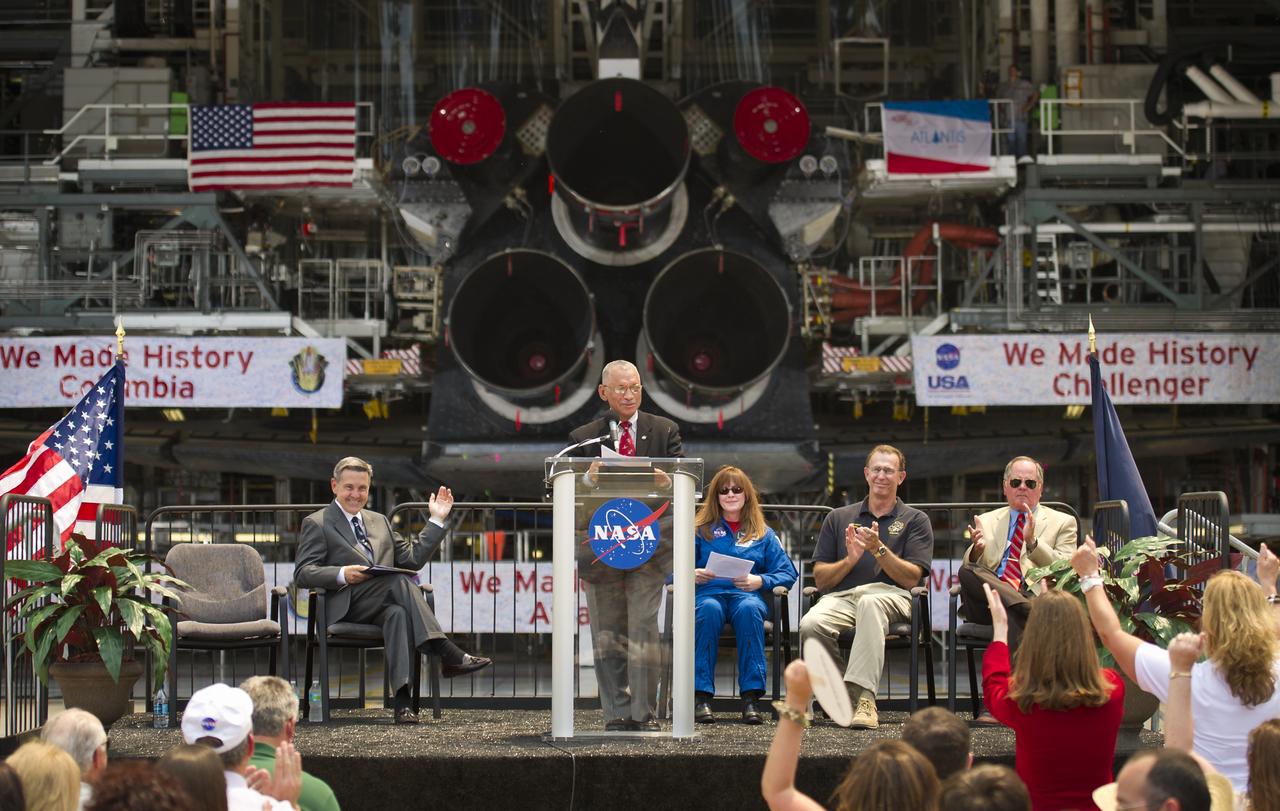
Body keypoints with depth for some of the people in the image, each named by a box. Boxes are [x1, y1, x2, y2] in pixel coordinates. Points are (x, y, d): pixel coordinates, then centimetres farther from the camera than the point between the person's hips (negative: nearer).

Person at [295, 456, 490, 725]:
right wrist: (343, 574, -17)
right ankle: (448, 655, -41)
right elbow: (303, 573, -1)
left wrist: (437, 520, 22)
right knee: (400, 581, -34)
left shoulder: (379, 521, 30)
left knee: (398, 613, -35)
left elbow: (413, 559, 25)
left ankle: (403, 701, -48)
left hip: (381, 606, 5)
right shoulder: (316, 524, 11)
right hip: (346, 607, -5)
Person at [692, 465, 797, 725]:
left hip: (747, 595, 0)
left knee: (749, 608, -37)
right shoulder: (700, 530, 21)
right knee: (709, 609, -38)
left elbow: (787, 573, 12)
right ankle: (701, 696, -40)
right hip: (708, 593, 0)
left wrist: (760, 581, -7)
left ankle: (750, 698, -41)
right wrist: (691, 575, -12)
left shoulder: (763, 535, 23)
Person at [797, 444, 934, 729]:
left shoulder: (915, 521, 17)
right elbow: (820, 579, 15)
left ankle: (862, 695, -49)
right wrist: (849, 560, -4)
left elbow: (911, 578, 3)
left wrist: (878, 549, -10)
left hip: (891, 596, -2)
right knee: (811, 624, -34)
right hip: (841, 596, 2)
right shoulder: (838, 518, 23)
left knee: (870, 603, -41)